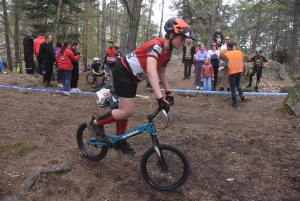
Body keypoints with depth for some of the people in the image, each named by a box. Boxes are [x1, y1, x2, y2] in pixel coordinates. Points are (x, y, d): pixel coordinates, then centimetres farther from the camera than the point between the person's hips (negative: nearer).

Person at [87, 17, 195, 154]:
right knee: (128, 111, -11)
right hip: (123, 72, -9)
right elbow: (151, 71, -43)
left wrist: (168, 92, 13)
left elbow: (161, 73, 15)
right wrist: (160, 98, -50)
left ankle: (120, 142, 26)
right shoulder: (156, 46, -27)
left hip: (132, 76, 9)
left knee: (124, 109, 14)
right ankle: (96, 123, 6)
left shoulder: (167, 52, 3)